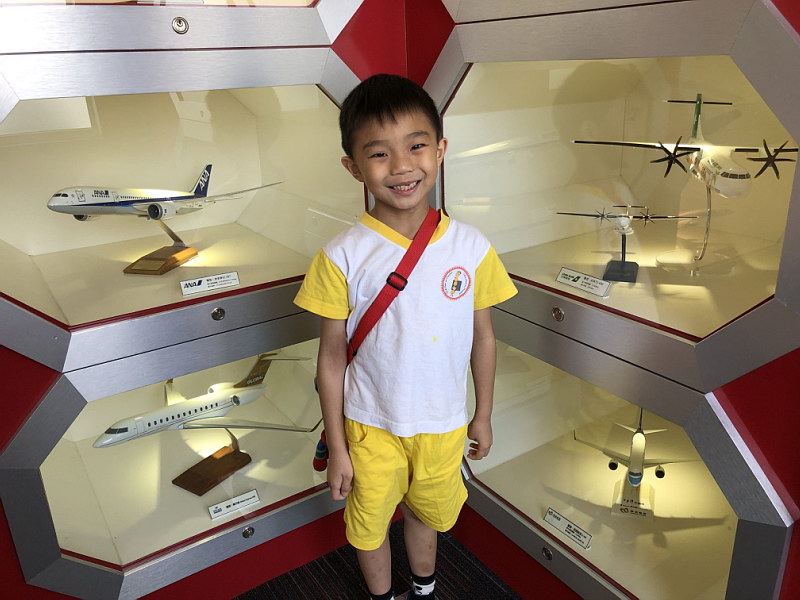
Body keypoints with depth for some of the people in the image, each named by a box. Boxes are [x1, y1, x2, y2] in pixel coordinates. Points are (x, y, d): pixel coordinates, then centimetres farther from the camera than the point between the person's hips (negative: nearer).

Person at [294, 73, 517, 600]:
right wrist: (337, 449, -5)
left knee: (426, 510, 27)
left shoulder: (472, 248, -14)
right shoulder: (343, 257, -19)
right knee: (370, 520, 22)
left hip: (443, 424, 2)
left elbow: (483, 335, -1)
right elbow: (332, 356, -11)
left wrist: (484, 415, 8)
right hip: (371, 427, -1)